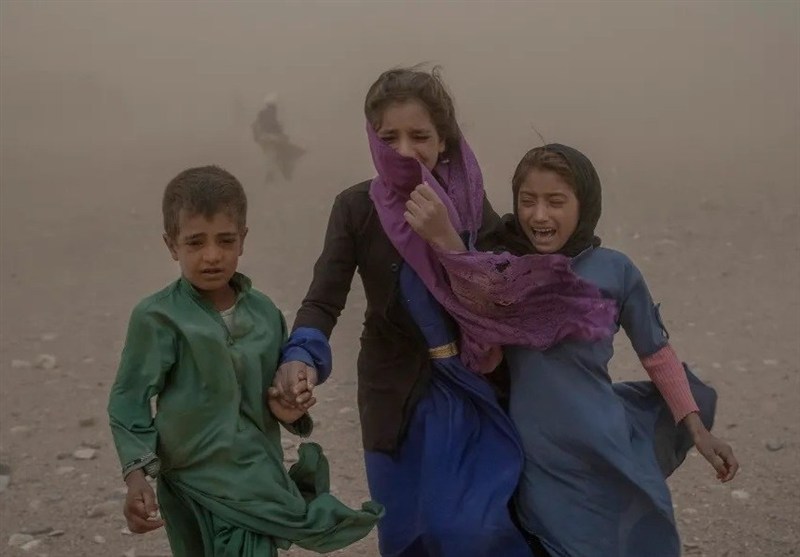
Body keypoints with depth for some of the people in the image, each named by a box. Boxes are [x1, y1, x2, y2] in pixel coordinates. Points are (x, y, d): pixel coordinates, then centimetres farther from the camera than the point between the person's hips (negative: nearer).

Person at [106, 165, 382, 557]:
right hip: (201, 490, -4)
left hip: (260, 480, 4)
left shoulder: (264, 312, 3)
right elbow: (129, 401, -9)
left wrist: (286, 409, -7)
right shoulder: (158, 318, -12)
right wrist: (137, 477, -18)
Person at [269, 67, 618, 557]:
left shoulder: (469, 201, -8)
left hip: (473, 392, -1)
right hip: (397, 395, 1)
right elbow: (324, 301, -13)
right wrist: (301, 358, -31)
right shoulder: (357, 208, -9)